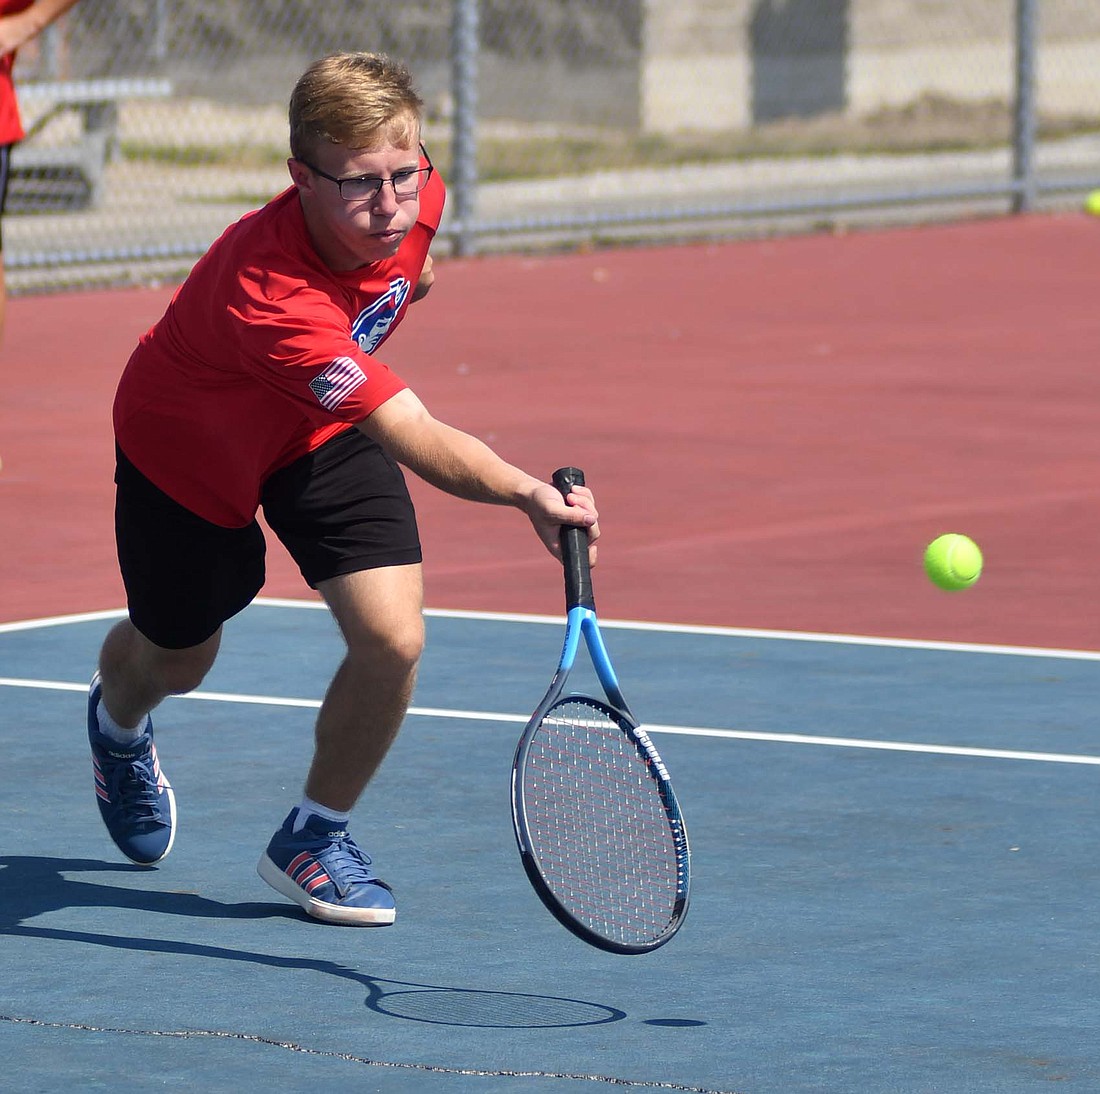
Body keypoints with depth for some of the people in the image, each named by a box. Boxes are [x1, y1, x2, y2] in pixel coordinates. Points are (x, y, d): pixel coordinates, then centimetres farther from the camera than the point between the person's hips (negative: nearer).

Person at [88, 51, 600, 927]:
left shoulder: (414, 195, -28)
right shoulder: (271, 296, -48)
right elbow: (418, 441, -55)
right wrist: (524, 493, -69)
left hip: (325, 434, 4)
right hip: (191, 446, -4)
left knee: (393, 636, -16)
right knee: (175, 662, 19)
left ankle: (315, 835, 10)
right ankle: (118, 724, 58)